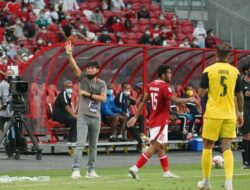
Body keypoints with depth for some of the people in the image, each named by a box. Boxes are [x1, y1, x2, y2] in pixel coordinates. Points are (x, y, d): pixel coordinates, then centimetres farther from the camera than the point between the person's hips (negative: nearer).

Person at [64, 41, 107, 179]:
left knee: (93, 146, 10)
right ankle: (76, 169, -17)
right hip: (83, 116, -3)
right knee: (80, 143, -13)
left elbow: (103, 98, -6)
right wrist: (69, 54, -28)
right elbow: (74, 67, -13)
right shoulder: (83, 78, 2)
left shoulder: (101, 84, 8)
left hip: (96, 117, 3)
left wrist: (88, 94, -11)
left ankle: (90, 170, 17)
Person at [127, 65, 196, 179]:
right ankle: (135, 168, -17)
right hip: (161, 121, -9)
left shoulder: (152, 85, 8)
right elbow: (175, 100, -26)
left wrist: (136, 117, 14)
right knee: (154, 147, -10)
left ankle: (166, 172, 22)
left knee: (160, 147, 15)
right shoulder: (164, 87, -16)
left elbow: (143, 101, 11)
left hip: (153, 120, 9)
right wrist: (189, 100, -9)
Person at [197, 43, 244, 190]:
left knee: (207, 147, 10)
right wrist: (240, 113, 17)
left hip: (213, 114, -2)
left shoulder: (209, 70, -5)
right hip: (230, 115, 2)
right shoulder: (235, 71, 2)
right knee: (227, 148, 3)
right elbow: (239, 95, 7)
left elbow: (201, 93, -5)